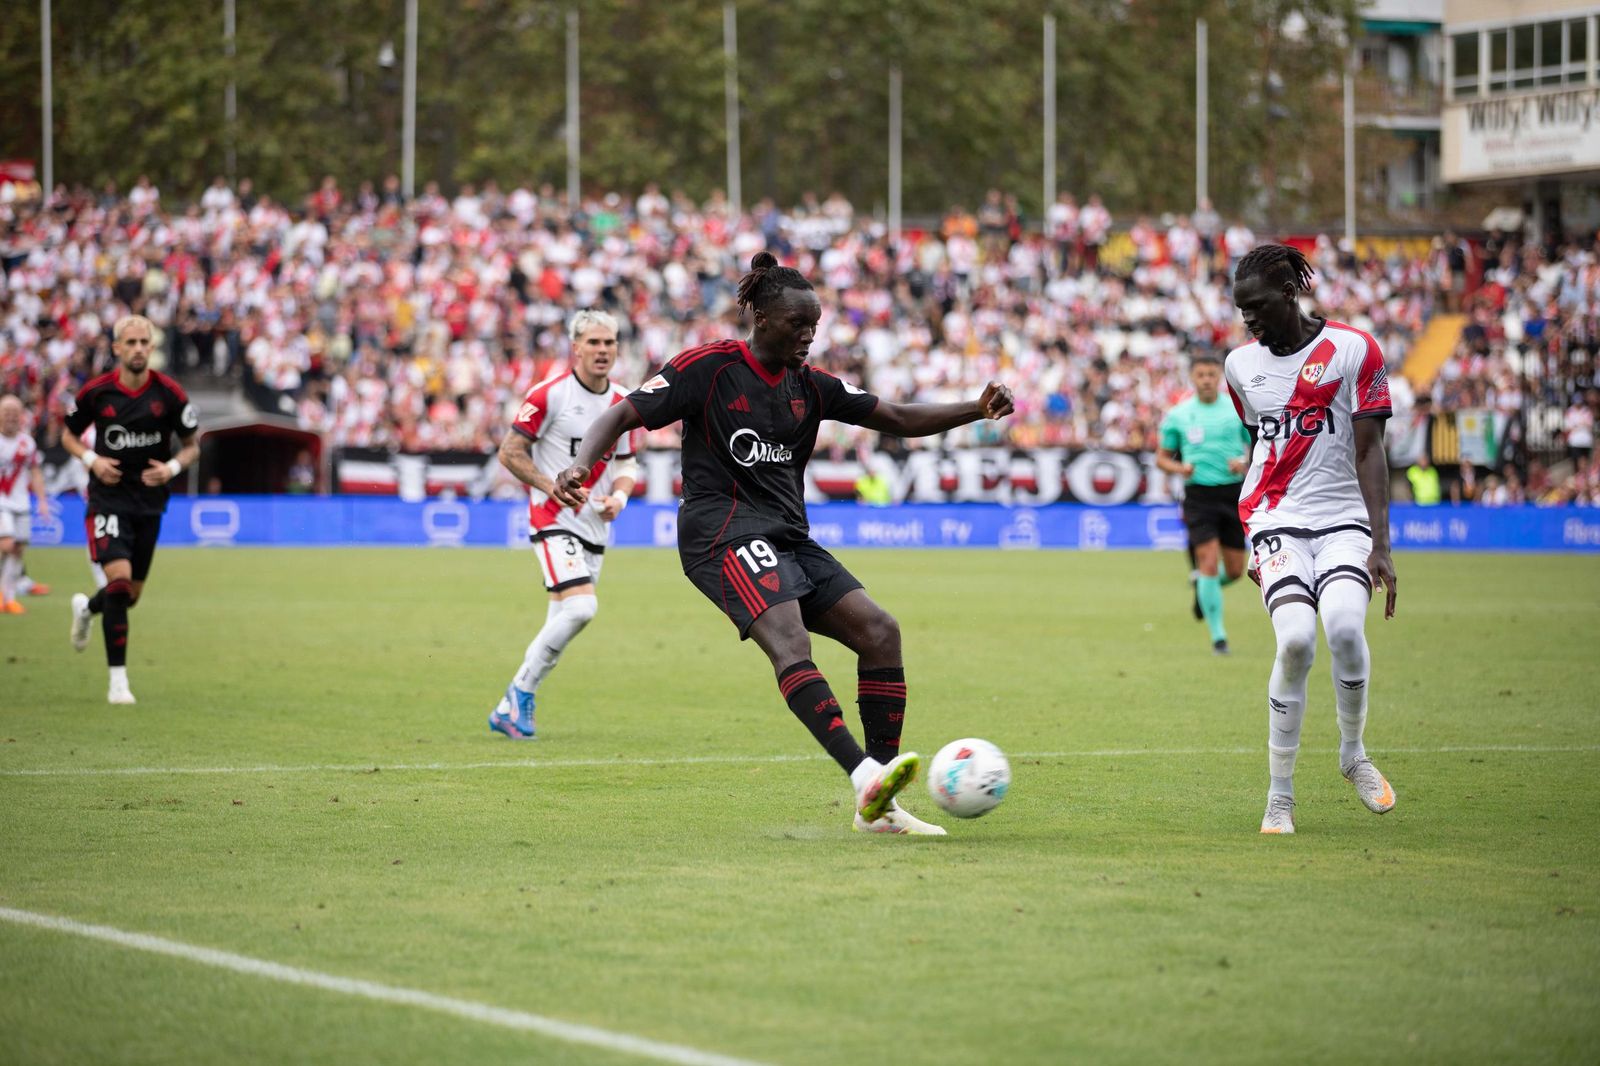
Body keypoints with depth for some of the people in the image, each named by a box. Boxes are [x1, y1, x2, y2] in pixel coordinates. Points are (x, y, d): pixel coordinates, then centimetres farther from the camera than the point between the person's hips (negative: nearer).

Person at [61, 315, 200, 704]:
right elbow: (69, 436, 8)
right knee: (119, 579, -21)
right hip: (108, 497, -3)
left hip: (149, 501, 3)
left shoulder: (169, 393, -6)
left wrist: (172, 467, -16)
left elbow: (191, 446, 5)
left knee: (131, 594, 12)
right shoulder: (95, 391, -7)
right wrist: (92, 459, -11)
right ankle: (118, 678, -13)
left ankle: (87, 607, 49)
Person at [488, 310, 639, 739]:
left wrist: (619, 496, -2)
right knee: (581, 606, -23)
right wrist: (554, 487, -19)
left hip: (594, 526, 7)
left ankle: (509, 710, 20)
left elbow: (625, 462, 20)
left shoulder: (622, 403, 9)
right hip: (553, 519, -7)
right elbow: (510, 452, -9)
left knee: (561, 625, 8)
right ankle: (520, 693, -8)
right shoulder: (550, 394, -11)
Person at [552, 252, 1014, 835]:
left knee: (880, 630, -6)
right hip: (725, 532, -8)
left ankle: (880, 807, -4)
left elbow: (899, 419, 14)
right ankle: (865, 778, -46)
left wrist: (977, 409, 0)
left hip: (788, 537, 8)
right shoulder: (709, 367, -4)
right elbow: (623, 415, -6)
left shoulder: (809, 385, 14)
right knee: (788, 638, -30)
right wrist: (582, 464, -26)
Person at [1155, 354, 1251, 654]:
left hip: (1233, 493, 2)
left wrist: (1245, 463, -14)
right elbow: (1162, 457, 11)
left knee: (1234, 570, 6)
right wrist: (1179, 467, -11)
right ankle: (1218, 635, -6)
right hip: (1198, 495, -2)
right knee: (1209, 564, -13)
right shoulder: (1177, 415, 3)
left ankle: (1202, 585, 41)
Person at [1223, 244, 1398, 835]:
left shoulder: (1352, 349, -3)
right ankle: (1280, 795, -11)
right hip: (1276, 520, 2)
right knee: (1296, 638, -22)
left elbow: (1369, 451, -5)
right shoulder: (1240, 364, 9)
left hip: (1345, 519, -2)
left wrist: (1380, 545, -11)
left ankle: (1353, 754, 0)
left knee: (1344, 625, -28)